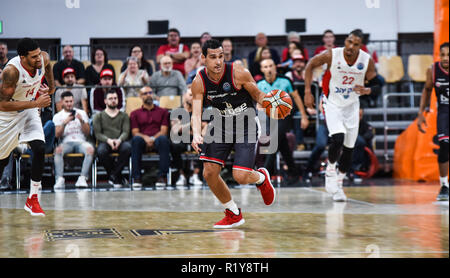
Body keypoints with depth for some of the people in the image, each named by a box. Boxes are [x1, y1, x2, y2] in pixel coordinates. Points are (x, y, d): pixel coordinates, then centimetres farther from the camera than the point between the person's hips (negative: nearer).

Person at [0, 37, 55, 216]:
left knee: (40, 149, -17)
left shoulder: (44, 58, -18)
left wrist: (51, 85, 17)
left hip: (29, 111, 4)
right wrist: (35, 103, -36)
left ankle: (32, 200, -8)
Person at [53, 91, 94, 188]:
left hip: (80, 141, 0)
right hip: (66, 142, 0)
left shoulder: (81, 113, 15)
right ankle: (60, 179, -37)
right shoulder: (57, 116, 14)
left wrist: (82, 121, -9)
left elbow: (87, 133, 8)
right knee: (58, 150, -36)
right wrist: (64, 123, -12)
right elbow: (57, 135, 2)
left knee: (90, 149, -34)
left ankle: (82, 178, -36)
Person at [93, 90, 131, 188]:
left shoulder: (124, 115, 21)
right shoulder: (99, 116, 18)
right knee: (101, 151, -37)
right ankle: (117, 176, -17)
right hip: (105, 142, -1)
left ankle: (114, 175, -24)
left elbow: (126, 132, 6)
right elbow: (97, 134, 4)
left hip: (120, 142, 1)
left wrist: (119, 140, -18)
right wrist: (109, 140, -17)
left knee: (128, 147, -36)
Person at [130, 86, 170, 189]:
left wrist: (153, 139, -12)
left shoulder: (163, 111, 21)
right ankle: (136, 177, -37)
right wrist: (145, 138, -15)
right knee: (136, 139, -36)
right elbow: (135, 132, 8)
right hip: (143, 141, 0)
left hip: (157, 140, 0)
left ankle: (162, 176, -37)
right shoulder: (135, 113, 21)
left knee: (163, 139, -37)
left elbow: (164, 131, 7)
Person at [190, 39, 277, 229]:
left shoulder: (238, 73, -19)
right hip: (221, 126, 4)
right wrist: (196, 135, -35)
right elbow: (196, 113, -16)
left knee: (240, 176, -15)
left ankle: (261, 178, 24)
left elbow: (258, 95, -6)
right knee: (209, 173, -5)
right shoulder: (199, 82, -11)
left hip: (246, 126, -4)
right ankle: (234, 214, 17)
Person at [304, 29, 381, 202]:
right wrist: (307, 92, -10)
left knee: (349, 147, 7)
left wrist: (366, 90, -26)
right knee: (338, 138, -25)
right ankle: (330, 168, 3)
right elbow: (310, 65, -6)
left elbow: (376, 84, -3)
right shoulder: (332, 55, -21)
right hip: (332, 103, -3)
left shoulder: (367, 61, -14)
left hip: (352, 105, 3)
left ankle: (338, 184, 24)